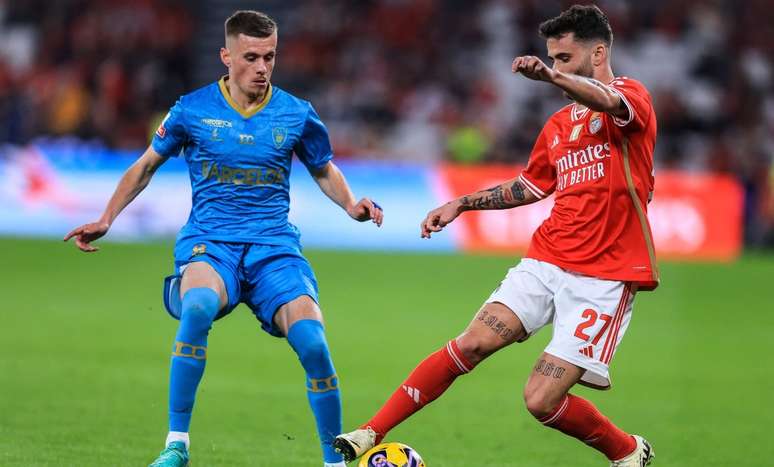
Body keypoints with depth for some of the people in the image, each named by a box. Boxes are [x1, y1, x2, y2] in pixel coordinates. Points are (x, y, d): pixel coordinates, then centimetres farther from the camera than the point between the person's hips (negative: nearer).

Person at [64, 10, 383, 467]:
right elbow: (148, 164, 17)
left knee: (313, 343, -23)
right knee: (197, 308, -37)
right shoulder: (193, 109, 2)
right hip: (209, 243, -1)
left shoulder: (297, 115, 4)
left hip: (274, 245, 1)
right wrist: (106, 220, 10)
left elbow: (324, 170, 21)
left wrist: (351, 204, 2)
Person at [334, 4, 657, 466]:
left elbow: (608, 102, -31)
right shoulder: (559, 124, 17)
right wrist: (461, 204, 22)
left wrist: (552, 76, -50)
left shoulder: (632, 96, -6)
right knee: (473, 342, -13)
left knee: (542, 400, -11)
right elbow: (530, 186, 32)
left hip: (603, 279, -6)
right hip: (546, 261, 6)